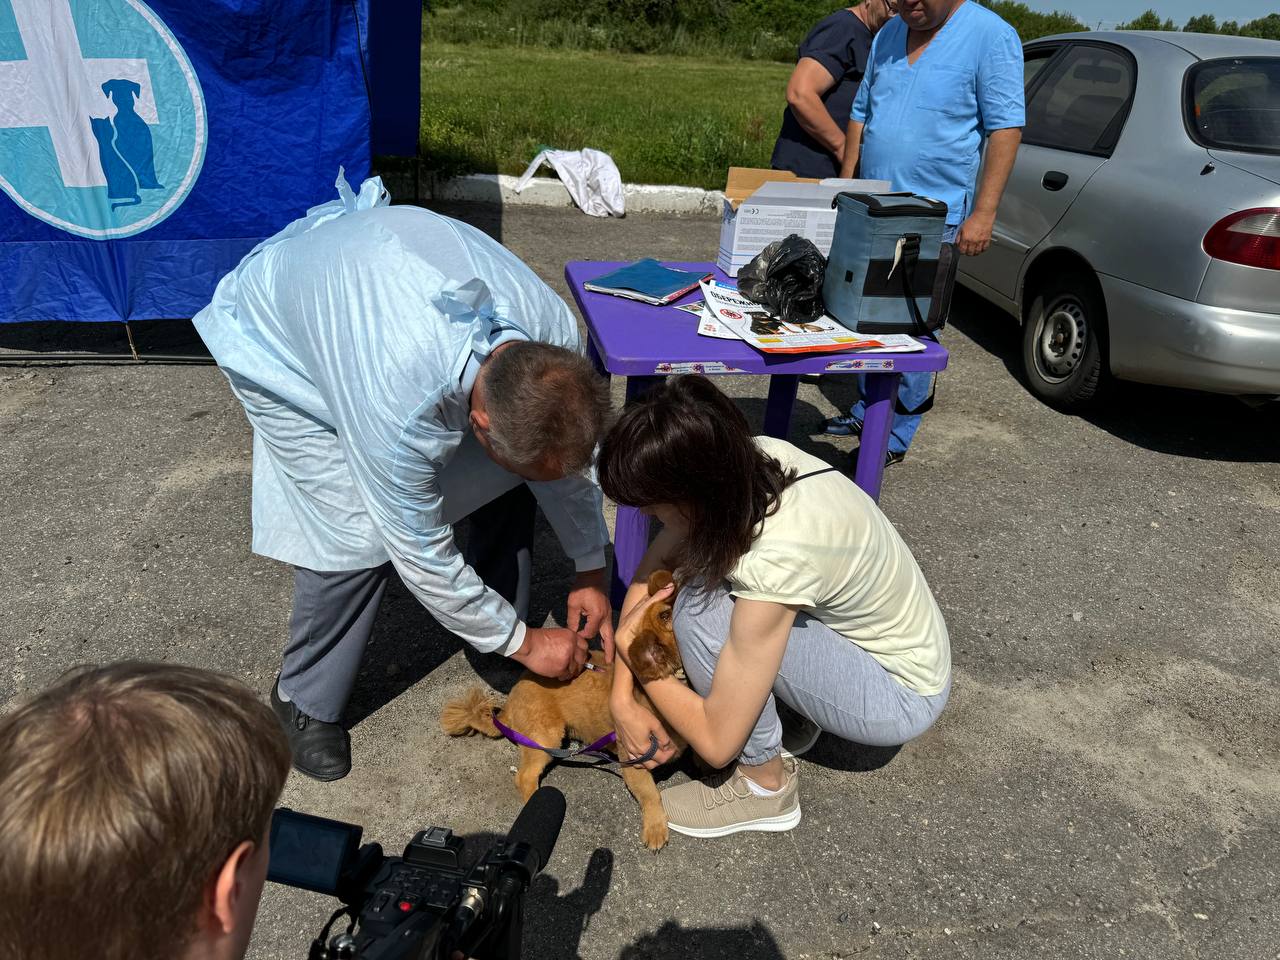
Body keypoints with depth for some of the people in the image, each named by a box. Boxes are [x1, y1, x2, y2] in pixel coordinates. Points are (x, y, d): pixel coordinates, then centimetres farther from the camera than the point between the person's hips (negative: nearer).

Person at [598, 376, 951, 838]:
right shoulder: (745, 462, -18)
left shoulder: (775, 563, -37)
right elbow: (651, 570, -5)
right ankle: (791, 717, 10)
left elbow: (718, 743, -27)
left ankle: (765, 785, -3)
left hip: (900, 696, -7)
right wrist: (621, 697, -11)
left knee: (701, 611, -26)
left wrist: (630, 647, -15)